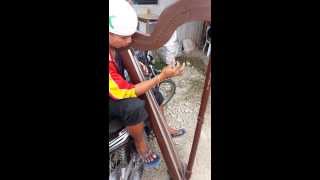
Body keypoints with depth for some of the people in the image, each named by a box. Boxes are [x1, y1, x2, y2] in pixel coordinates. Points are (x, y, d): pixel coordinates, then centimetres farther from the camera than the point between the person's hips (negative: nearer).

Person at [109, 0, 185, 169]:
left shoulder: (116, 44, -16)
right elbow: (126, 93, -32)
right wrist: (162, 76, -34)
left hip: (119, 88, 7)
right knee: (135, 106, -32)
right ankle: (140, 144, -3)